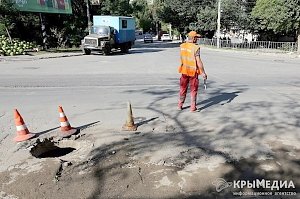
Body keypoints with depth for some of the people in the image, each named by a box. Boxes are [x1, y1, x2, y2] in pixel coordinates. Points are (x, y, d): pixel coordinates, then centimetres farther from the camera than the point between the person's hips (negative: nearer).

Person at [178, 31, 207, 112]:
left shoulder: (182, 46, 0)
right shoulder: (196, 47, -17)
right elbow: (198, 61, -19)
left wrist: (188, 41, 17)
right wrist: (203, 72, -12)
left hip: (184, 71, 5)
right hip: (193, 72, -5)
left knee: (183, 89, 18)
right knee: (193, 90, 7)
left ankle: (180, 105, 26)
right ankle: (193, 108, 12)